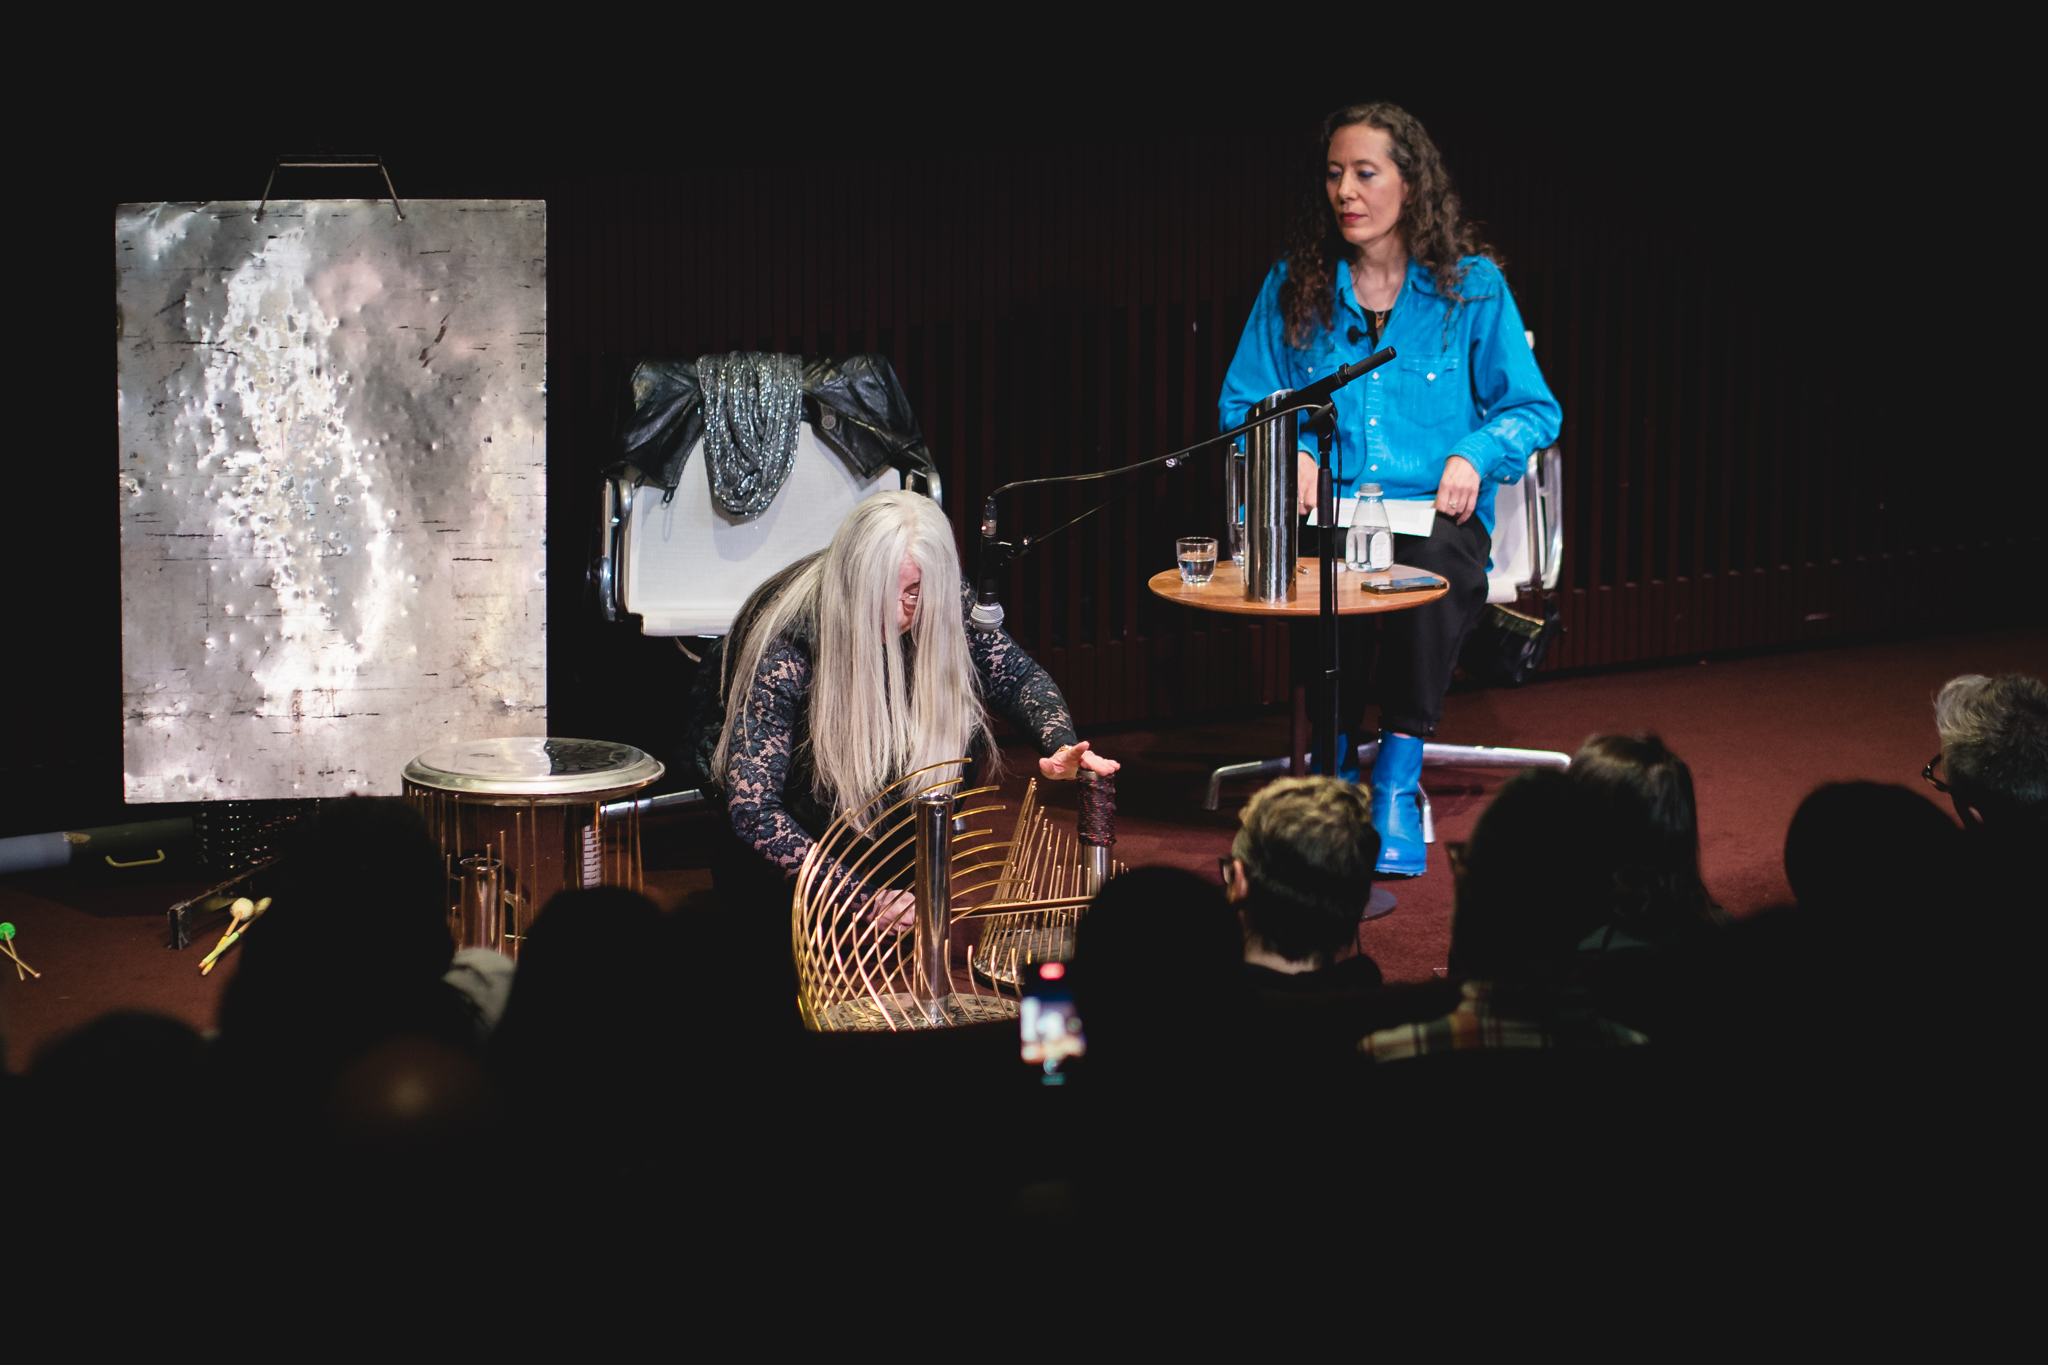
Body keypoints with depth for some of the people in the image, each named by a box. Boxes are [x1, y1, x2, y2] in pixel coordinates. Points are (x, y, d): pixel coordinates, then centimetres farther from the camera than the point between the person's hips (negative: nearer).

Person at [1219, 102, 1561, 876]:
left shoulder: (1472, 285, 7)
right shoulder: (1294, 287, 12)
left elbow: (1533, 409, 10)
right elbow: (1242, 401, 17)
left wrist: (1476, 454, -10)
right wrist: (1289, 453, -5)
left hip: (1437, 511, -1)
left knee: (1429, 572, -37)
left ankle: (1398, 778, -33)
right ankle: (1335, 770, -25)